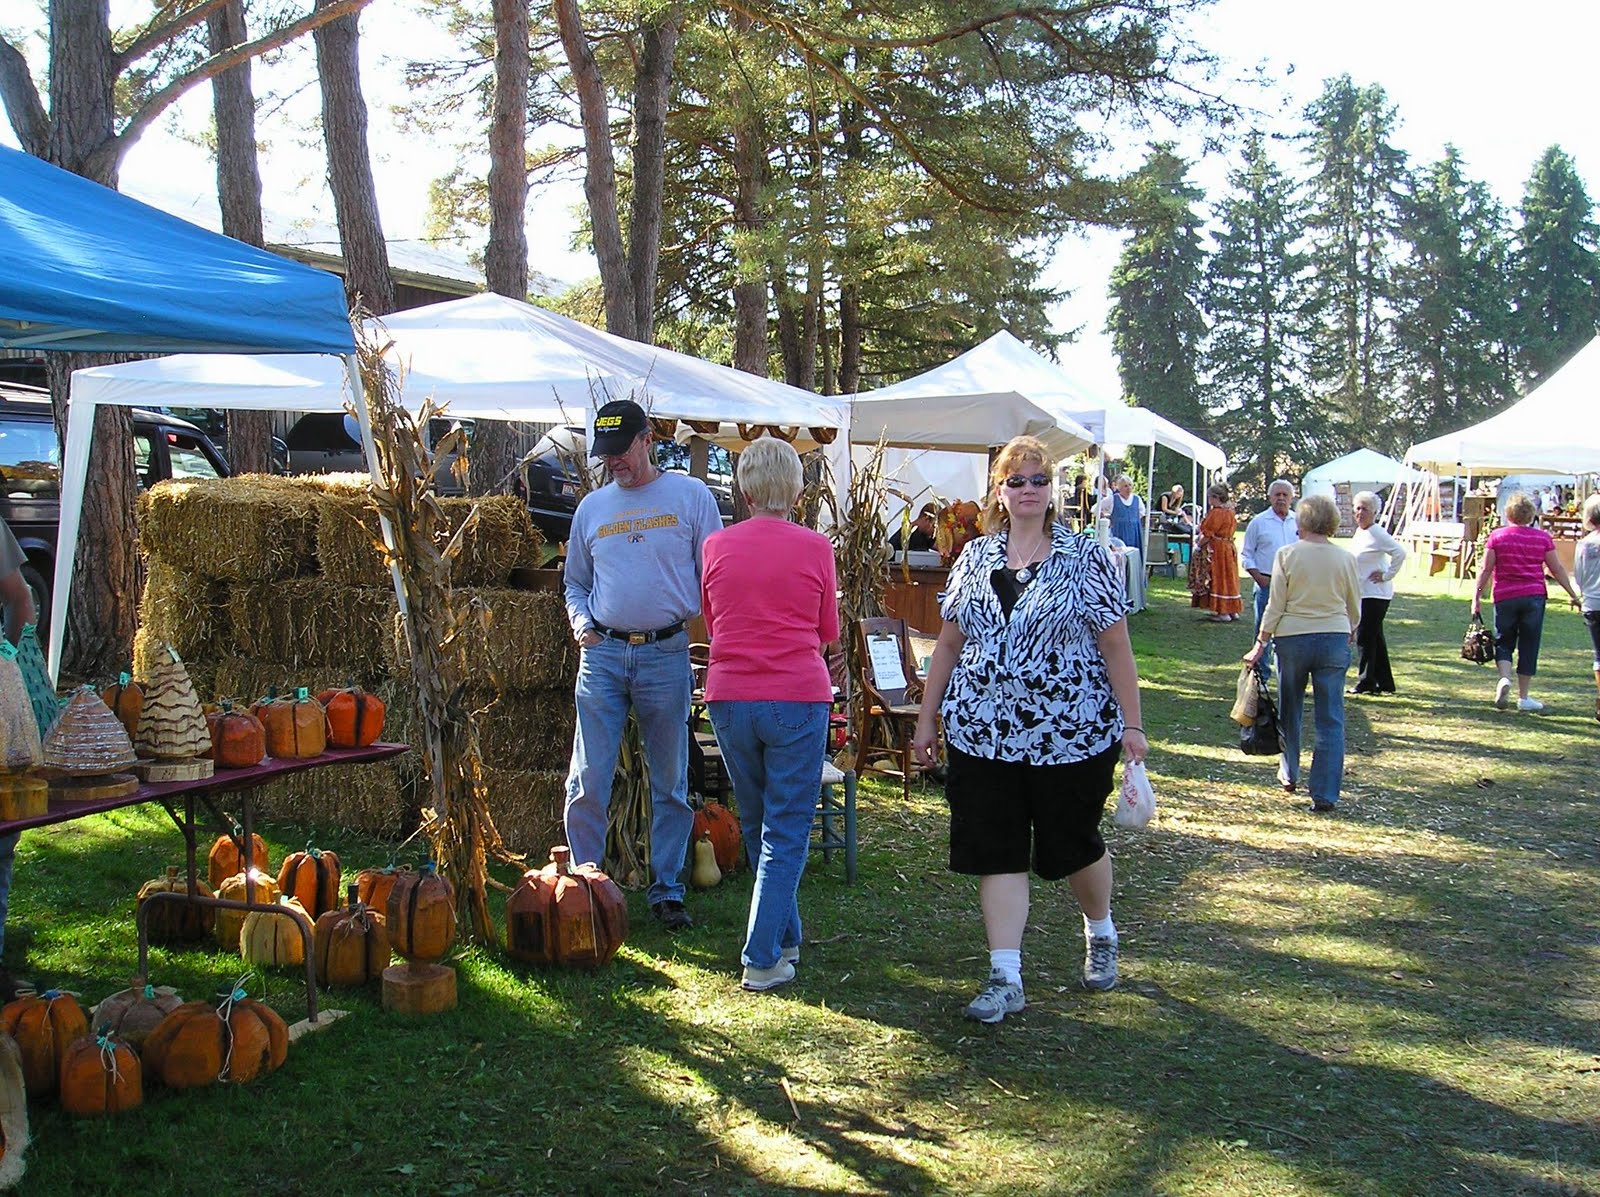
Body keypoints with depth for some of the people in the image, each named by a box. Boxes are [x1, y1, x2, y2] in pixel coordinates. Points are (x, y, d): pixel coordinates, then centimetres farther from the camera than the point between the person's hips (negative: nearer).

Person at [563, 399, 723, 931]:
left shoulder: (690, 496, 5)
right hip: (603, 653, 2)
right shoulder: (592, 507, 13)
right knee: (588, 780, -1)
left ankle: (667, 891, 17)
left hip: (666, 653, -2)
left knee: (671, 783, 7)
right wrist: (580, 622, 2)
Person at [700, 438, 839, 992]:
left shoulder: (717, 546, 2)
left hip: (729, 699, 3)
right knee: (786, 832, 3)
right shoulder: (814, 547, -3)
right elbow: (829, 631, 8)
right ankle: (763, 959, 0)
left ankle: (784, 940, 30)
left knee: (757, 826, 18)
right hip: (797, 698, -3)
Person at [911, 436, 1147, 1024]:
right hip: (983, 734, 3)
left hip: (1072, 733, -3)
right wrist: (926, 719, 9)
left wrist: (1131, 723, -8)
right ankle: (1005, 978, 8)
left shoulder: (1086, 557, -3)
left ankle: (1100, 933, 40)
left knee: (1072, 845, 11)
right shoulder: (975, 558, 6)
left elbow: (1115, 647, -4)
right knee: (997, 853, 1)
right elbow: (949, 644, 11)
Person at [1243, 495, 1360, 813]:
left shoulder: (1287, 554, -6)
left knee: (1289, 710, 20)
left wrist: (1261, 643, 2)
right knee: (1330, 719, 2)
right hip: (1334, 640, 1)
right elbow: (1354, 607, 10)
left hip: (1293, 638, -1)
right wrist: (1350, 632, 30)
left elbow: (1276, 605, -7)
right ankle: (1325, 793, -2)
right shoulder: (1345, 558, -1)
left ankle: (1289, 774, 35)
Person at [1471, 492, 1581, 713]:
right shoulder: (1543, 537, 3)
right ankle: (1523, 697, 11)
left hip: (1505, 597, 0)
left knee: (1503, 642, 13)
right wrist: (1574, 595, 15)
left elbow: (1485, 570, -2)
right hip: (1534, 597, 0)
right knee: (1529, 646, 7)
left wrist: (1477, 598, 3)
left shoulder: (1497, 536, -1)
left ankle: (1504, 678, -14)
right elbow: (1557, 569, 6)